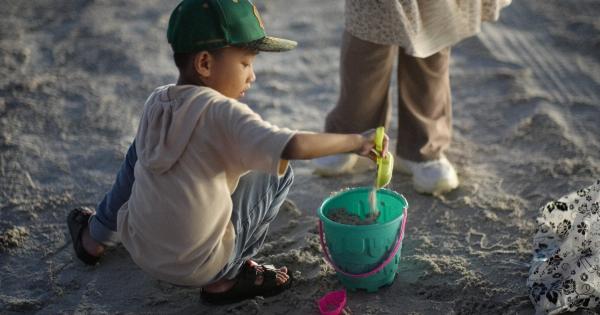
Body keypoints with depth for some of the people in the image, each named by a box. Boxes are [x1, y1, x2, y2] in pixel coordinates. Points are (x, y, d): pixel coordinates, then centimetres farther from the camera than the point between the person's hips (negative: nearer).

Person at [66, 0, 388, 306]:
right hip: (199, 267, -5)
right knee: (278, 171, 4)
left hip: (140, 250, 6)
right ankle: (226, 279, 7)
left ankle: (95, 236, 39)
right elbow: (294, 147, -32)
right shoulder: (223, 113, -20)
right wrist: (357, 141, -18)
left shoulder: (155, 101, -2)